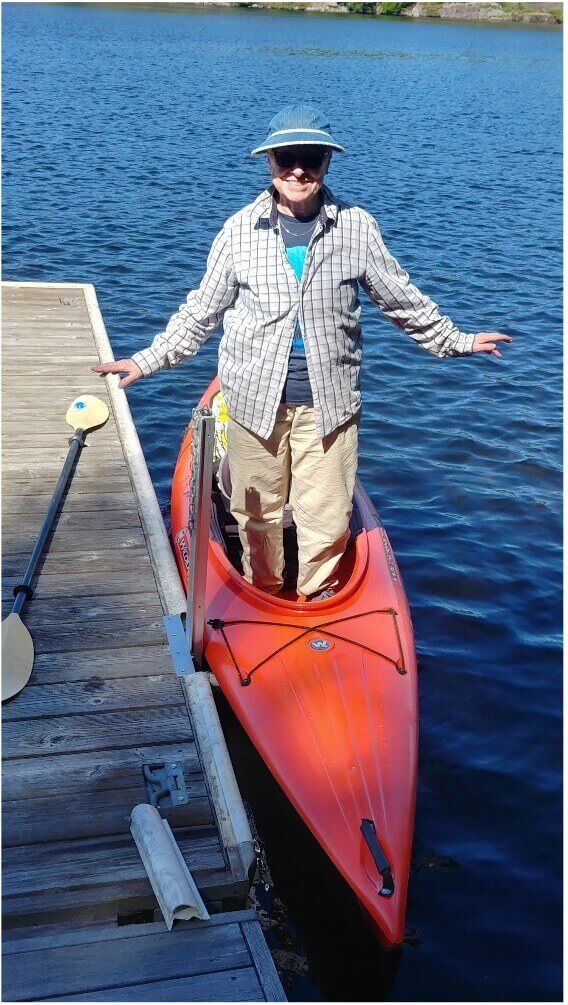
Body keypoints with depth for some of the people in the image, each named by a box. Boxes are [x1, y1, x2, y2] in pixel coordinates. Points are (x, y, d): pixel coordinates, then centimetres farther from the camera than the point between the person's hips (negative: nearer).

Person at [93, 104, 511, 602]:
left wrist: (456, 340, 17)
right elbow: (202, 310, 9)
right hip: (255, 398, 1)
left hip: (328, 401, 0)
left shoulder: (357, 227, 0)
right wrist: (150, 359, 8)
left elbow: (402, 299, 12)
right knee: (258, 511, 12)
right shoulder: (240, 230, 0)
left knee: (327, 517, 3)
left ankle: (318, 603, 28)